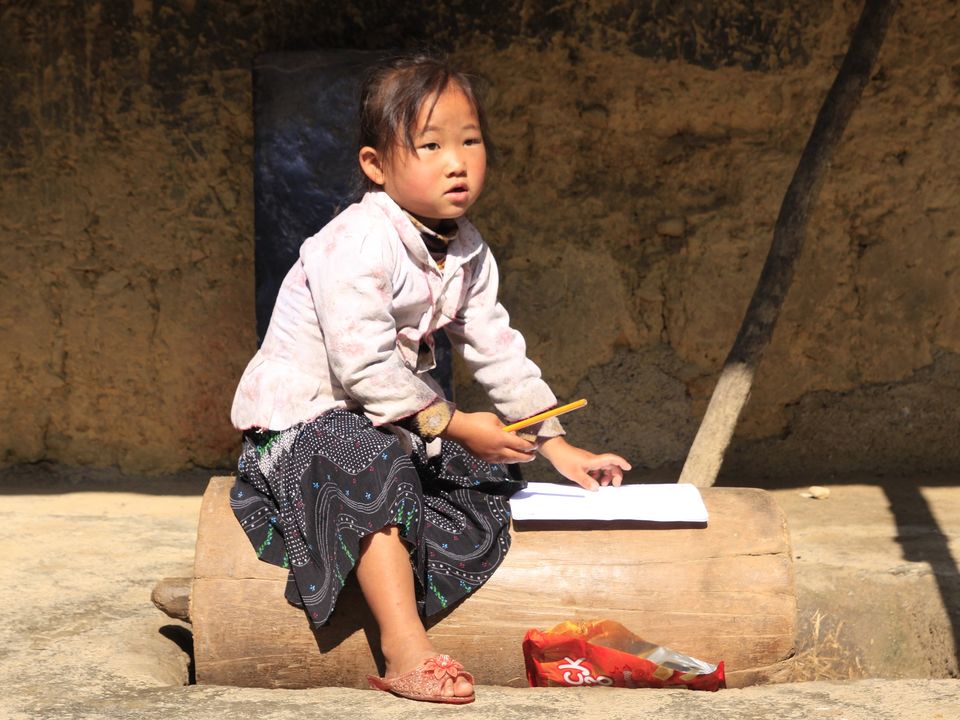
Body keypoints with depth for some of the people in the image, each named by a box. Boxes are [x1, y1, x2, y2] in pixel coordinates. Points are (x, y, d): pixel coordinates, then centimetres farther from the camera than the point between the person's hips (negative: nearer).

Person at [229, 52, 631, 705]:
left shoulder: (467, 252, 4)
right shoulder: (358, 245, -24)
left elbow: (498, 349, 10)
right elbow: (363, 366, -29)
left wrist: (554, 443, 4)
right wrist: (455, 424, -25)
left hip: (393, 422, 9)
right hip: (298, 417, -9)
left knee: (490, 480, -2)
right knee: (372, 463, -37)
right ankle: (406, 652, -34)